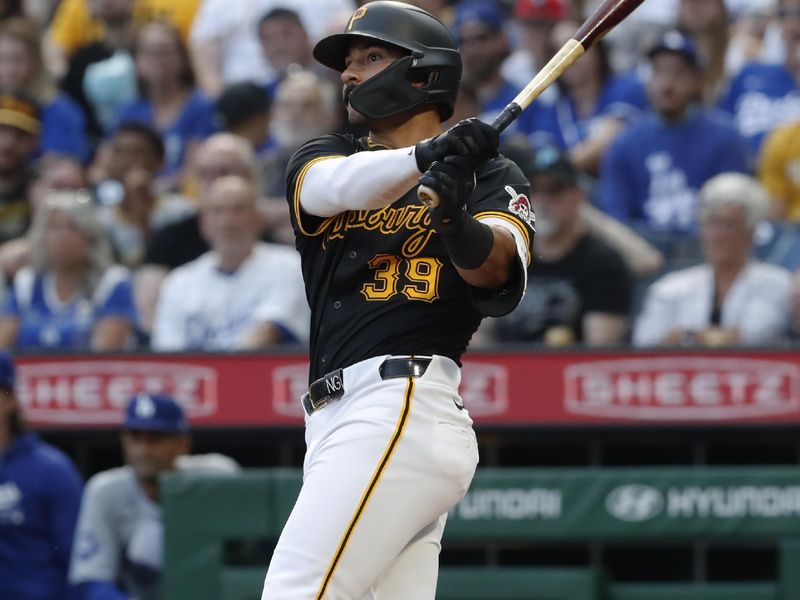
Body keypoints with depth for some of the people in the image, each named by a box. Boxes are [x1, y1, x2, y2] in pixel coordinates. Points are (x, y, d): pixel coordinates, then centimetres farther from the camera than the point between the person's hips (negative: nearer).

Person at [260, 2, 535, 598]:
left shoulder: (490, 177, 6)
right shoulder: (323, 156, 19)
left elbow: (494, 266, -14)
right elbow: (336, 186, -6)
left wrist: (456, 220, -36)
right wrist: (425, 155, -26)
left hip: (404, 409, -6)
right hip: (338, 416, 6)